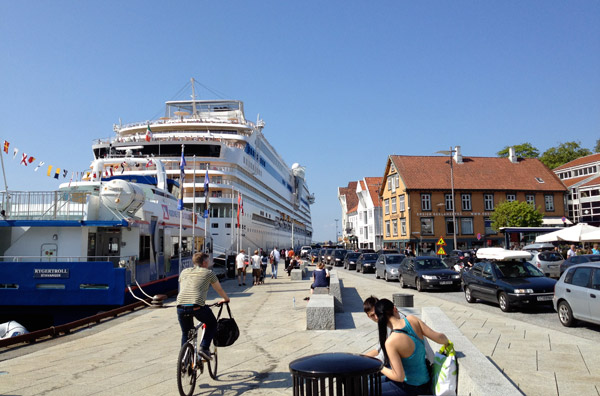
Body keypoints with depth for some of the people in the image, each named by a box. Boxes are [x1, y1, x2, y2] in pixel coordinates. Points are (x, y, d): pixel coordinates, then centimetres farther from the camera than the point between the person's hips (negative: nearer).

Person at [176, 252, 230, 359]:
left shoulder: (184, 272, 24)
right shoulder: (208, 272, 14)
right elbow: (219, 290, 27)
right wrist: (226, 299, 46)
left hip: (181, 306, 4)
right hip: (197, 305, -4)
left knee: (185, 333, 25)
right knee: (212, 324, 23)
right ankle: (204, 348, 8)